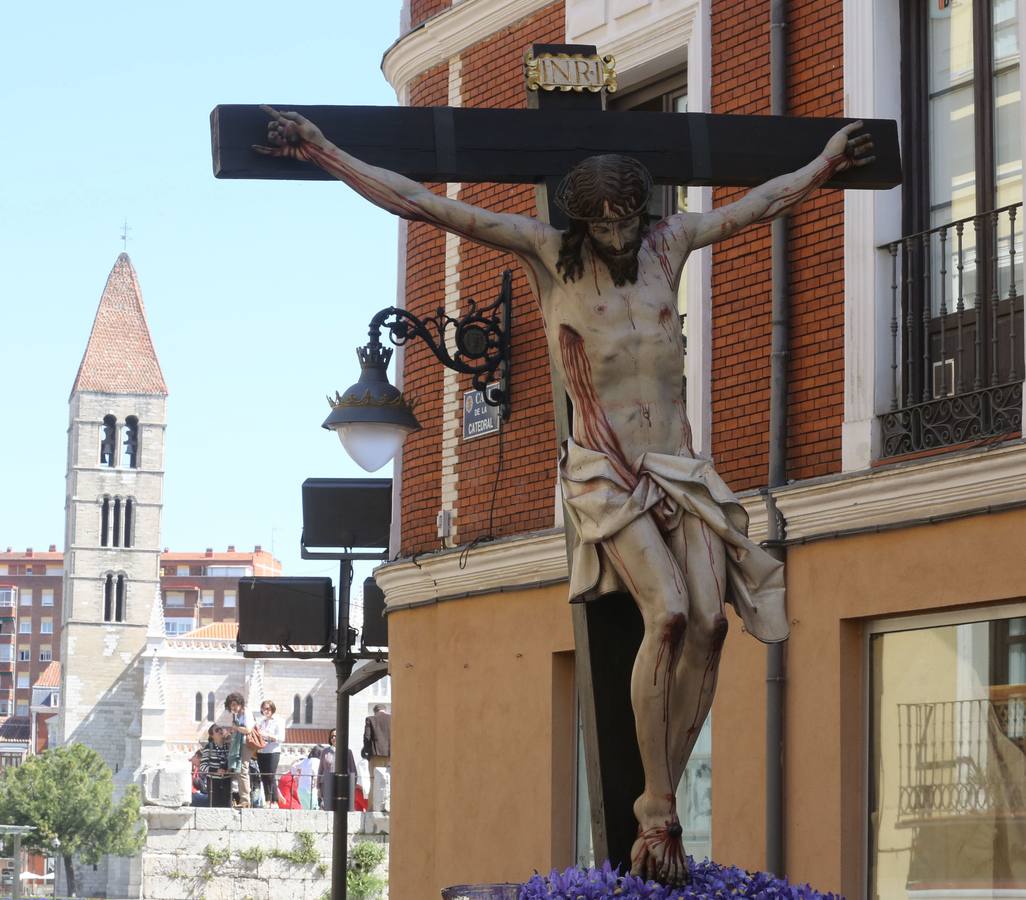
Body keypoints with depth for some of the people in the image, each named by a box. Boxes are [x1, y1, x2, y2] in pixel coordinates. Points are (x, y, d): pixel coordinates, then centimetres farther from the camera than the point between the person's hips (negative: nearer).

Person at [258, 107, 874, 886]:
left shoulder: (669, 244, 9)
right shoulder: (548, 254, -1)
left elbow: (765, 203, 26)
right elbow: (423, 206, -4)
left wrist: (826, 163, 37)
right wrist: (321, 153, -6)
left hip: (679, 470, 4)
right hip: (605, 472, -4)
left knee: (710, 623, -14)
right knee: (669, 614, -24)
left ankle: (661, 807, -5)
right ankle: (659, 815, -16)